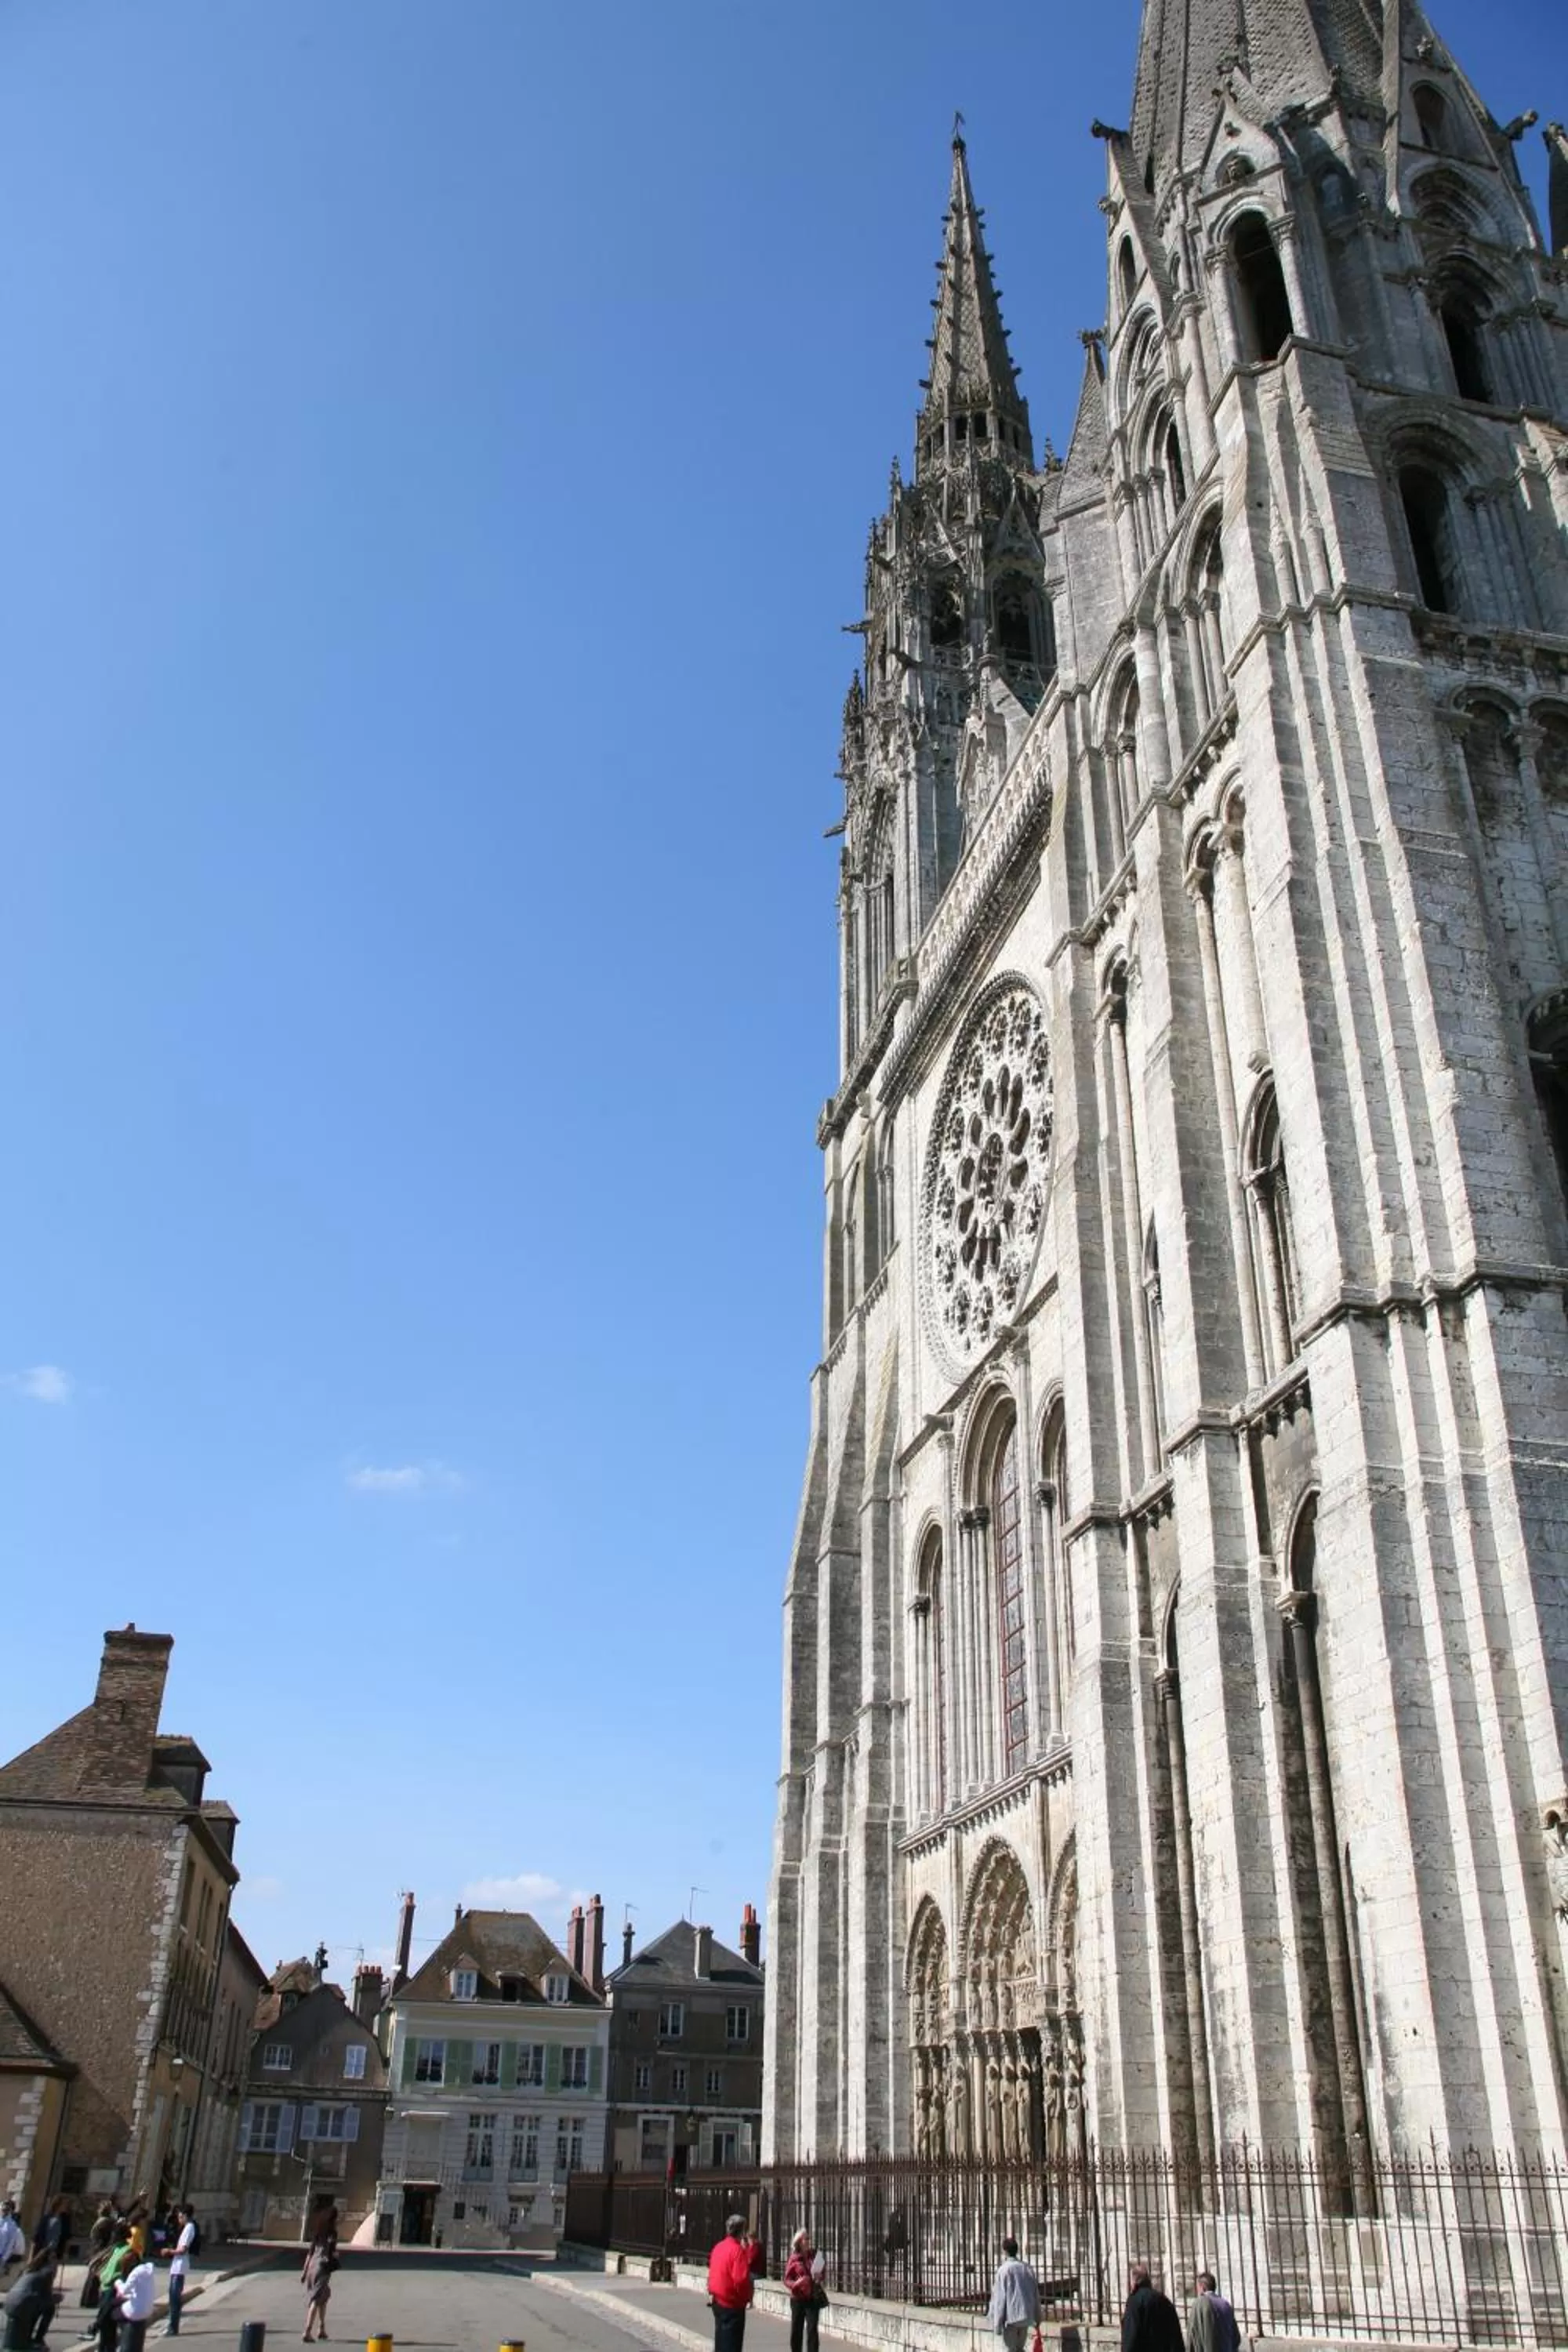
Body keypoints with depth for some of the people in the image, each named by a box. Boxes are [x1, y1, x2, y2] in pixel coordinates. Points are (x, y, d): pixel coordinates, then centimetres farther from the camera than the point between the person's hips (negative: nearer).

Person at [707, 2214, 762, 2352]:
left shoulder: (719, 2247, 8)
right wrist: (748, 2297, -8)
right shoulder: (738, 2250, -18)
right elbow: (741, 2279, -23)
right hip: (732, 2303, -8)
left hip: (718, 2301, 8)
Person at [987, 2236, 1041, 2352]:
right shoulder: (1027, 2268, 6)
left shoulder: (1004, 2270, -10)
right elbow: (1036, 2295, 10)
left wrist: (997, 2323, -7)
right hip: (1025, 2316, 5)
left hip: (1011, 2317, -5)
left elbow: (1000, 2298, -11)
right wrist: (1037, 2318, 18)